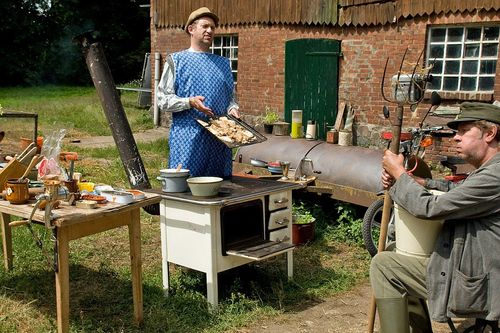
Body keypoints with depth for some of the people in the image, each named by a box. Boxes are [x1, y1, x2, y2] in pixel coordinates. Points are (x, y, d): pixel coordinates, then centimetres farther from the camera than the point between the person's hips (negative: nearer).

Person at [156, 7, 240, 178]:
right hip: (187, 138, -4)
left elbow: (230, 97, 23)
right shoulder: (176, 60, 5)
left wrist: (233, 108, 0)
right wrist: (190, 102, -16)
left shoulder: (223, 63, 19)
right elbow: (163, 100, 0)